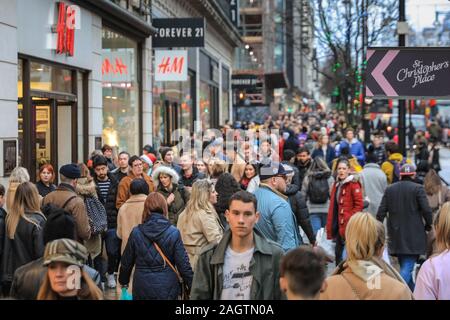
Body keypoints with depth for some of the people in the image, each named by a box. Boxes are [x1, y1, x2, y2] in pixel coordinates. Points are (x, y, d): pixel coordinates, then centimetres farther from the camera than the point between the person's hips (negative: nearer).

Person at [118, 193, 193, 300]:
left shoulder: (136, 233, -3)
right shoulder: (173, 233, -8)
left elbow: (126, 262, 6)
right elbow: (183, 264, -7)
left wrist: (123, 281, 23)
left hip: (142, 287, 1)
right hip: (166, 288, -1)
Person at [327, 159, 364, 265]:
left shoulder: (353, 184, -8)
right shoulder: (336, 184, 15)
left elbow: (359, 205, -14)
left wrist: (350, 220, -16)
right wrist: (329, 226, 16)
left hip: (349, 227, -8)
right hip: (338, 226, 8)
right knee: (338, 252, 13)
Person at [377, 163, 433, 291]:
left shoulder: (390, 189, 6)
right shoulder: (418, 188, -7)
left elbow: (381, 212, 3)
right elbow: (426, 210, -12)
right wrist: (428, 225, 4)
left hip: (396, 235, 5)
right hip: (413, 236, -5)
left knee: (404, 265, 18)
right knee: (407, 267, -6)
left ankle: (413, 292, 29)